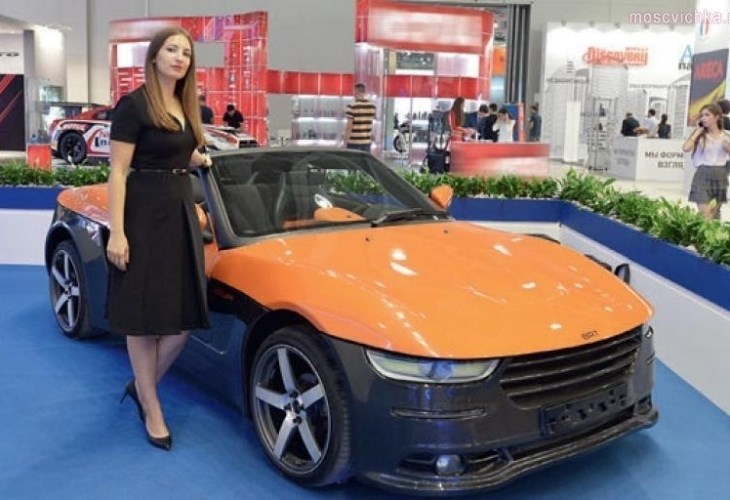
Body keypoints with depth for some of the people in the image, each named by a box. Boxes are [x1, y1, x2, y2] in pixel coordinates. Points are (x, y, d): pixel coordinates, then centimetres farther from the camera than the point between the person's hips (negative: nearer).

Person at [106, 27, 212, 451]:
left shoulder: (186, 107, 13)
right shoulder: (133, 105, -9)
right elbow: (118, 171, -14)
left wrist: (198, 160, 15)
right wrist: (116, 232, -19)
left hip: (183, 211, 7)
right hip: (145, 215, -7)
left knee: (185, 316, 5)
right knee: (145, 317, 2)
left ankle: (142, 386, 25)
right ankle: (152, 409, 14)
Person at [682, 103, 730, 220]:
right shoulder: (700, 135, 0)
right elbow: (685, 148, -18)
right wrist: (698, 131, -9)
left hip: (720, 176, 3)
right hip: (703, 176, -3)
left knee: (715, 214, 14)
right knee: (704, 215, -10)